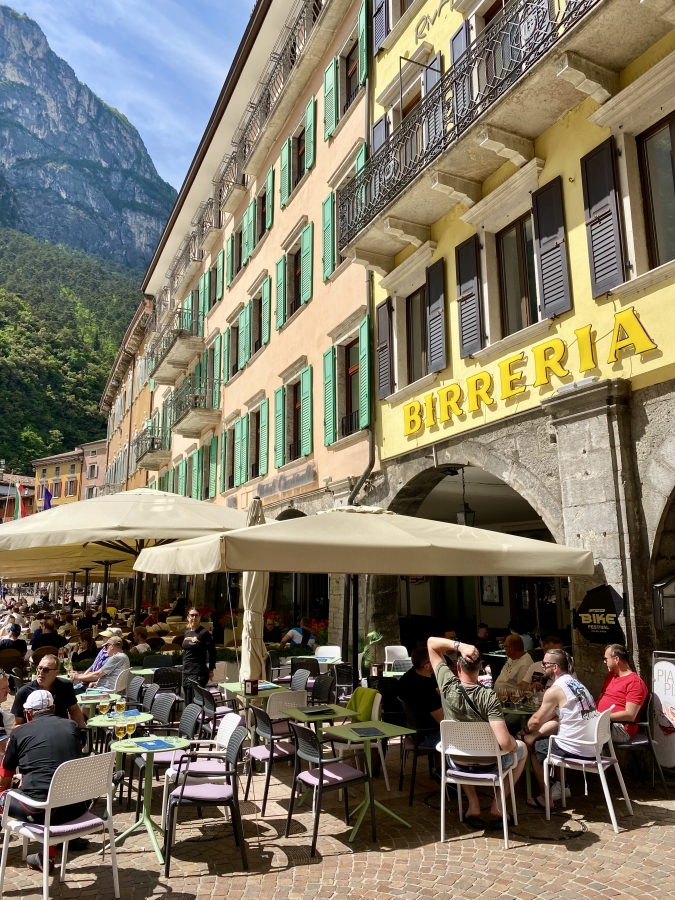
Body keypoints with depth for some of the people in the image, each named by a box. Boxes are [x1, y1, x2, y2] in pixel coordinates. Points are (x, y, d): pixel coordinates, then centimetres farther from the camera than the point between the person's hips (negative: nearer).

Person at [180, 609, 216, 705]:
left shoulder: (204, 633, -9)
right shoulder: (187, 633, 11)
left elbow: (212, 651, -9)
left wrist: (211, 669, -9)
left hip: (198, 674, -7)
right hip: (186, 672, 7)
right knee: (187, 703, 12)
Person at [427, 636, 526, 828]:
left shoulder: (447, 685, -21)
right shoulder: (489, 697, -29)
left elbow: (431, 643, -14)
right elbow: (505, 742, -35)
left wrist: (459, 645, -28)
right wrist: (514, 745, -12)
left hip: (458, 762, 2)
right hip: (488, 764, -2)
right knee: (521, 749, 29)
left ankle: (473, 805, 25)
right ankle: (498, 804, 20)